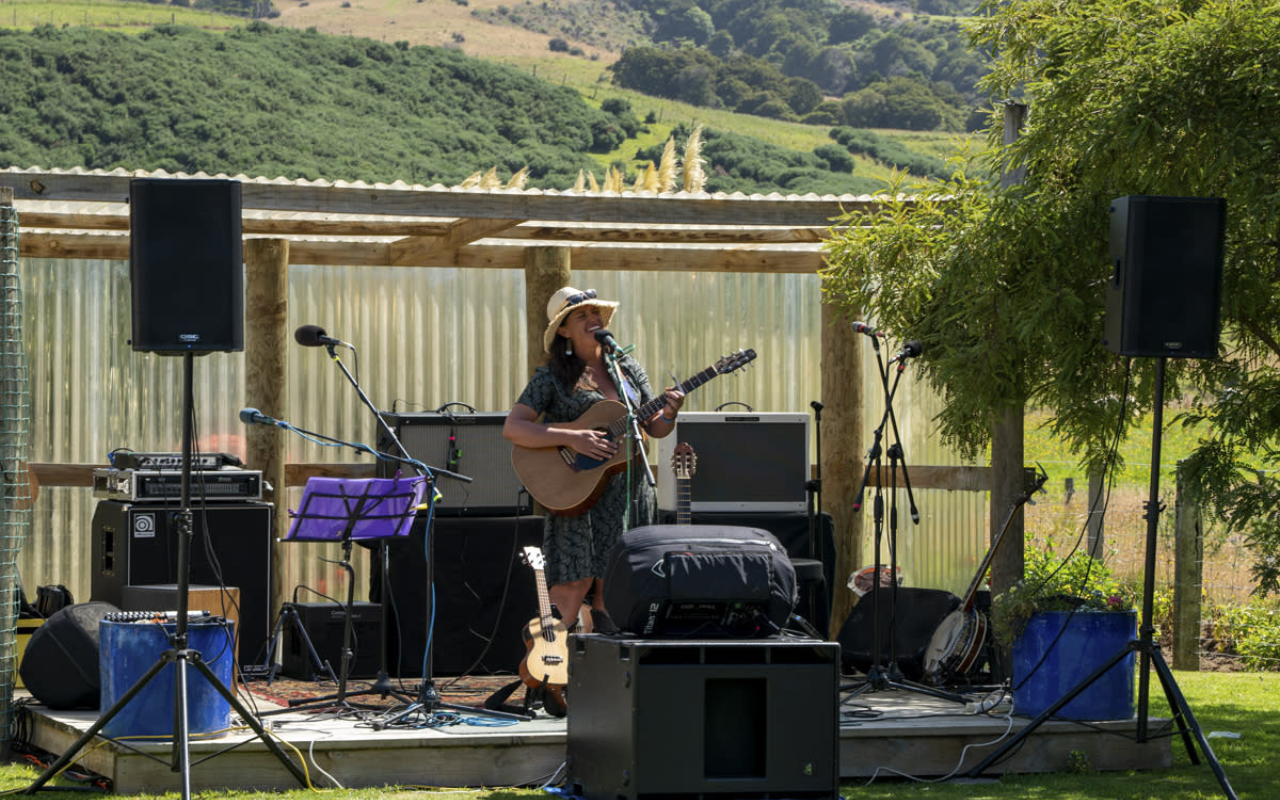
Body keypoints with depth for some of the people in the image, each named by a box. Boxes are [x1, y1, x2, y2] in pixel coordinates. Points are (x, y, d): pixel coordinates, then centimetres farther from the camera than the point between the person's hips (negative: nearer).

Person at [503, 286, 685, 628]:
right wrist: (572, 439, -20)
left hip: (630, 494, 4)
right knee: (573, 584, -12)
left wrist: (669, 414, -9)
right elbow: (512, 429, -10)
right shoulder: (552, 378, -2)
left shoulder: (628, 368, 12)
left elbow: (655, 428, 15)